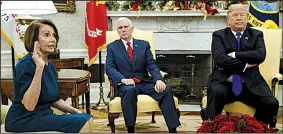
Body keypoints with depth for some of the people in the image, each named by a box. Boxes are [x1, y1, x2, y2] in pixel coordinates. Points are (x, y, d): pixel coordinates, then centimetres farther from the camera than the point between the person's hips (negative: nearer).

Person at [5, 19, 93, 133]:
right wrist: (39, 68, -29)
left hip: (43, 116, 8)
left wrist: (75, 111, 5)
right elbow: (29, 105, -27)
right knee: (81, 122, -17)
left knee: (87, 118, -2)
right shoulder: (26, 64, -16)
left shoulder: (50, 65, 9)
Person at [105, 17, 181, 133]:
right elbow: (109, 68, -1)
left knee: (166, 89, -25)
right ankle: (130, 129, -31)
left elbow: (152, 65, 4)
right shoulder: (112, 47, 11)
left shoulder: (144, 44, 14)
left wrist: (158, 80, -16)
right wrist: (123, 79, -22)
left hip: (144, 83, 2)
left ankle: (173, 129, -25)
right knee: (129, 90, -38)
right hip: (125, 84, -2)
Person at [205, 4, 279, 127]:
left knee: (272, 103, -21)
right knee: (216, 92, -35)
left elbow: (261, 55, -7)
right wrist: (245, 65, -8)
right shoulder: (219, 35, 8)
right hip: (224, 82, -2)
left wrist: (235, 55, -10)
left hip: (250, 84, 2)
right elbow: (219, 59, -9)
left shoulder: (256, 35, 13)